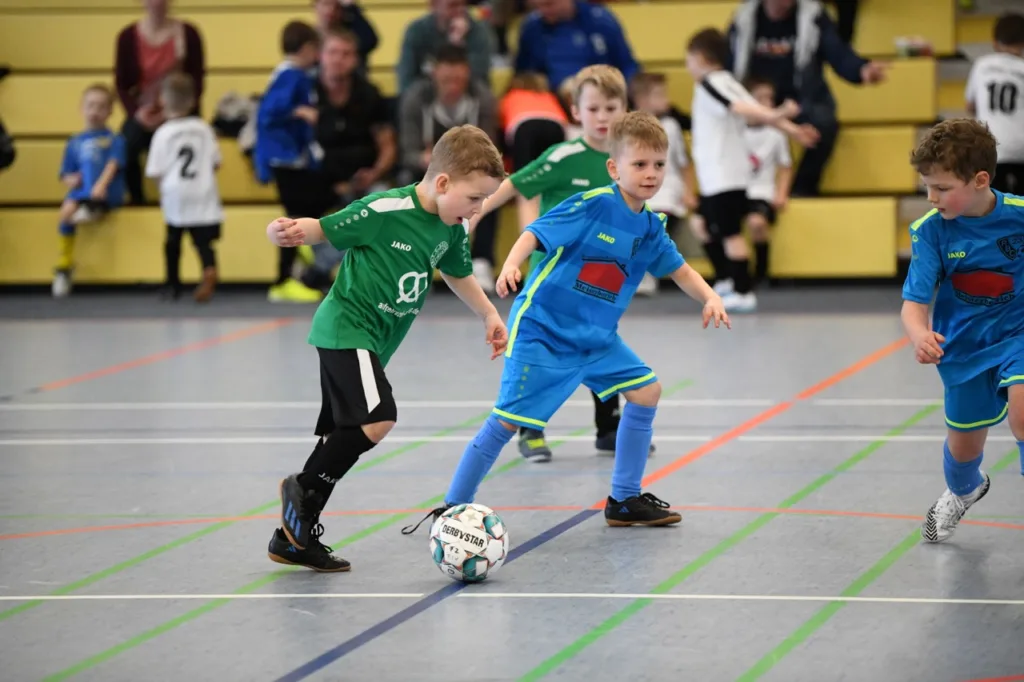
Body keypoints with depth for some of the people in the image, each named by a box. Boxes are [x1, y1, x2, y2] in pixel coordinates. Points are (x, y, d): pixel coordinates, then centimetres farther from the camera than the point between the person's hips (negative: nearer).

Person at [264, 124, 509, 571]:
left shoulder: (452, 229, 4)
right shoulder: (385, 211, -19)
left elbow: (458, 273, 23)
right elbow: (325, 229, -13)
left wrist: (489, 315, 20)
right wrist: (290, 231, -32)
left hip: (369, 339, 9)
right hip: (346, 326, -9)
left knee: (344, 441, 9)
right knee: (377, 419, -23)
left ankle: (292, 539, 15)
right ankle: (303, 488, -4)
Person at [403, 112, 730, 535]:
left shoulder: (650, 227, 3)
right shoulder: (592, 205, -17)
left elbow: (679, 271, 16)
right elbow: (535, 233, -22)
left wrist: (710, 297, -1)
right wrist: (511, 265, -41)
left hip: (596, 338, 7)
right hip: (541, 330, -7)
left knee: (646, 390, 1)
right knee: (508, 420, -10)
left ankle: (625, 500, 14)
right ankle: (452, 509, 3)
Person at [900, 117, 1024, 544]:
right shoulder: (931, 230, -18)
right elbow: (914, 304, -22)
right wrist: (919, 334, -44)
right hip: (964, 345, 2)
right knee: (963, 447, 16)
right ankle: (964, 491, 53)